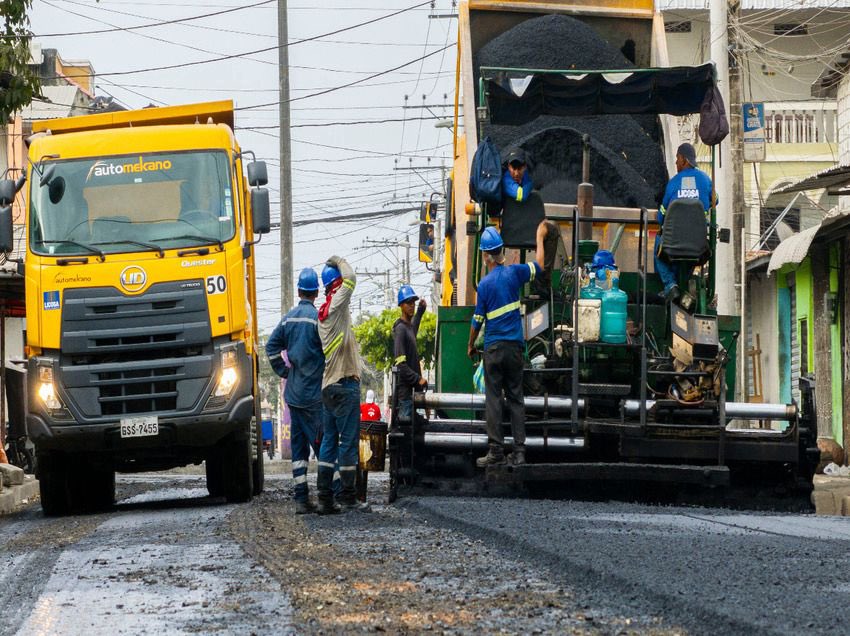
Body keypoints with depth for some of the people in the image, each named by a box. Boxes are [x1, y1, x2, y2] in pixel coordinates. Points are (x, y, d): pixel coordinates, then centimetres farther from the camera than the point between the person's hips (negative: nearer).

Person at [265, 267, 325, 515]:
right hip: (314, 393, -6)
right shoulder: (317, 317, -12)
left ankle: (301, 499, 5)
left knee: (298, 446, 8)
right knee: (321, 443, -4)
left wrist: (285, 372, 11)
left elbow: (272, 347, 7)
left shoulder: (289, 317, 8)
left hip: (292, 393, 6)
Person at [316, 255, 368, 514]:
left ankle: (325, 498, 8)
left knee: (330, 441, 9)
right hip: (344, 385, -9)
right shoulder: (335, 306, -11)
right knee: (348, 441, -5)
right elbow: (350, 278, -21)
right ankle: (347, 497, -5)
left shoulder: (324, 312, 17)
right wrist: (339, 261, -2)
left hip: (329, 386, 9)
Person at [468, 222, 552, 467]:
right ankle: (519, 451, 2)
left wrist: (471, 345, 13)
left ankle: (496, 451, -6)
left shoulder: (484, 284, -8)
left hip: (494, 348, -3)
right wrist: (540, 237, 31)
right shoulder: (514, 273, -1)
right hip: (515, 346, 3)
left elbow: (477, 321, -2)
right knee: (516, 398, 6)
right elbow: (539, 265, 18)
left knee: (493, 399, -1)